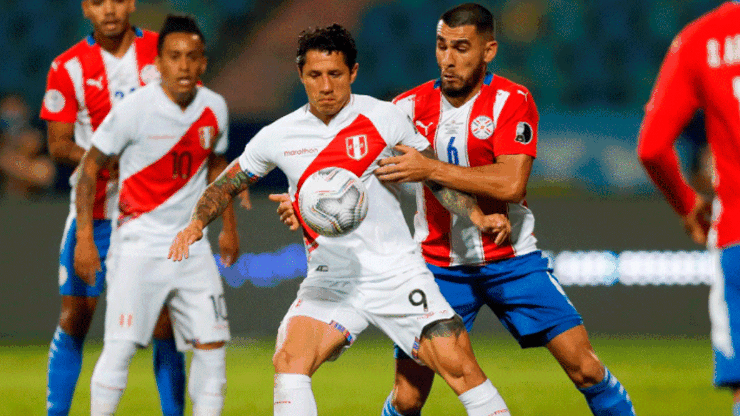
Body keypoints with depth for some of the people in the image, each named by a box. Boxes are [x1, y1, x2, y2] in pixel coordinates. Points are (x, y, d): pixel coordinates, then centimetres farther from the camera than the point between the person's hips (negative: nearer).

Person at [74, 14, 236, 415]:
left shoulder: (214, 108, 2)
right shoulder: (135, 109, -13)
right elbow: (90, 165, -5)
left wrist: (228, 224, 20)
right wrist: (84, 237, -9)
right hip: (140, 244, -5)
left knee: (212, 344, 0)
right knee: (120, 347, -10)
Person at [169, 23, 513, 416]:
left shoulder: (383, 118, -3)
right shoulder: (278, 136, 1)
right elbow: (225, 186, 14)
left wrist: (478, 217, -8)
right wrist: (196, 224, -5)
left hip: (397, 271, -1)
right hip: (330, 278, 1)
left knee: (458, 365, -12)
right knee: (288, 361, -21)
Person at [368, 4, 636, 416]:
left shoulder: (512, 100, -10)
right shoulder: (412, 106, -1)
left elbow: (511, 183, -23)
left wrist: (431, 169, -26)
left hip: (511, 260, -1)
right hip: (439, 265, 1)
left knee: (585, 368, -9)